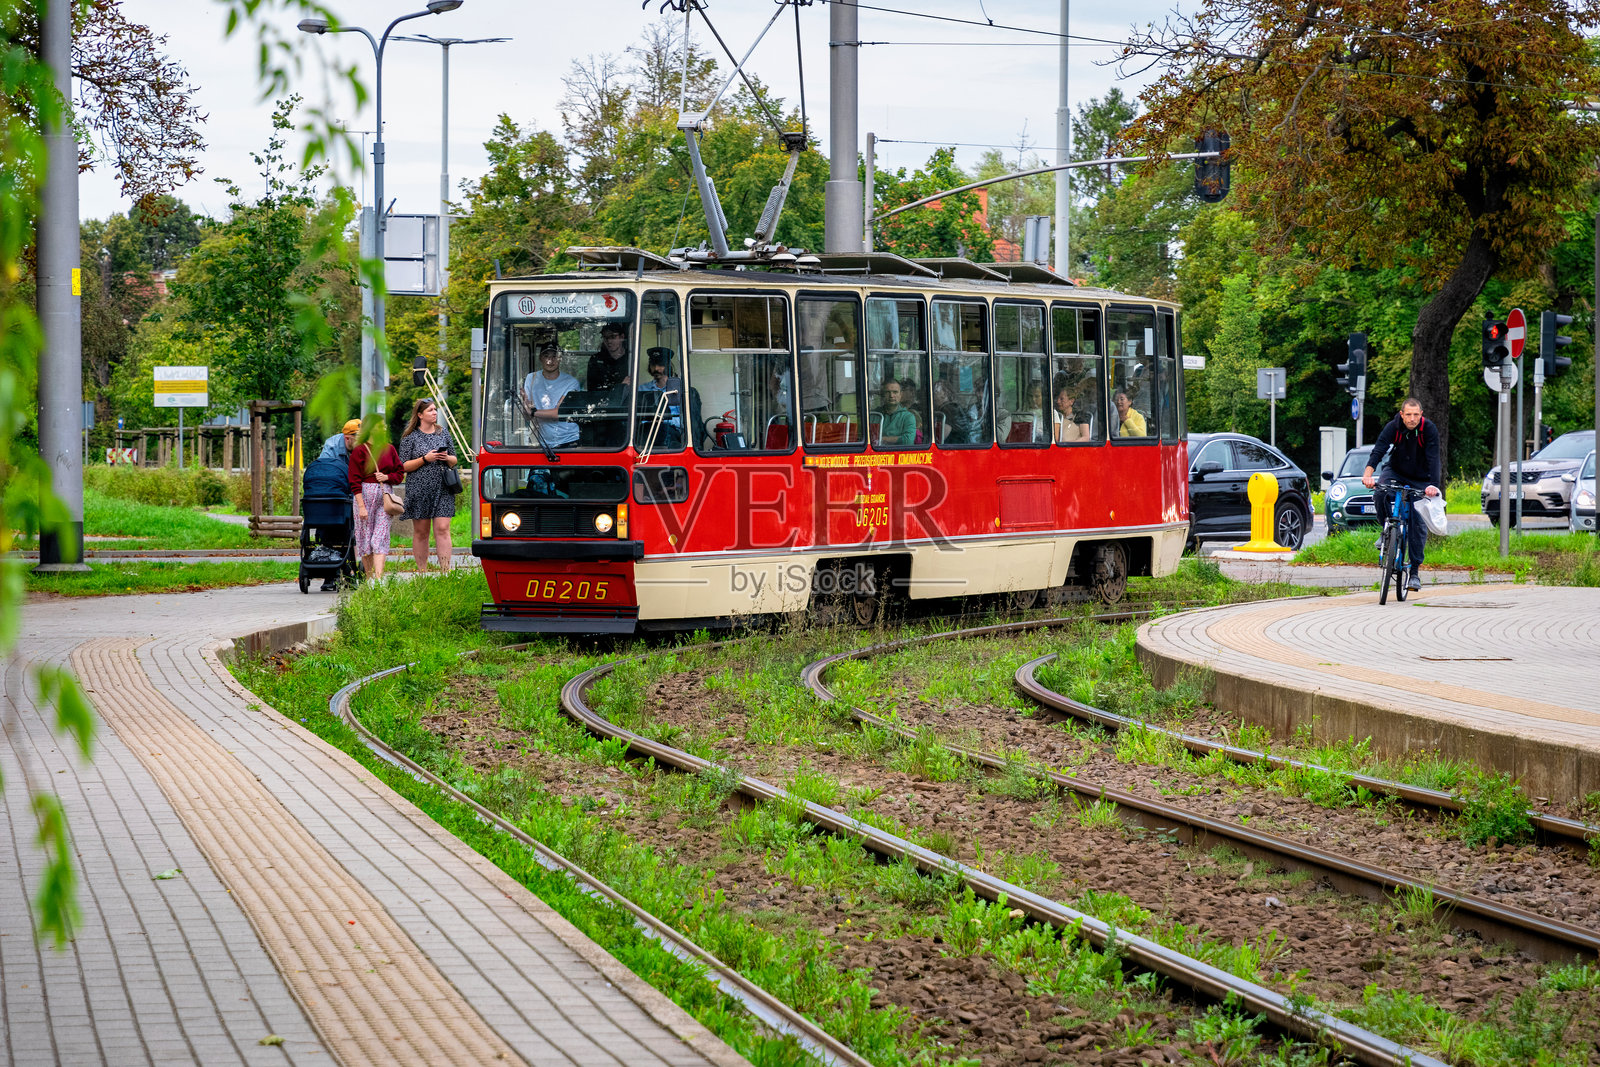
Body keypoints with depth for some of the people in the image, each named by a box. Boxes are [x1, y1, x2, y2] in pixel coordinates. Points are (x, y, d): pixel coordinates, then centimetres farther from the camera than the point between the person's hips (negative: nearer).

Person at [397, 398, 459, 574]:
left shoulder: (443, 433, 11)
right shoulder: (410, 437, 1)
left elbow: (454, 460, 18)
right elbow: (404, 466, -3)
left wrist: (447, 458, -5)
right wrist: (425, 459, -14)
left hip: (442, 490, 2)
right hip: (418, 490, -2)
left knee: (442, 529, -9)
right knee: (420, 532, 3)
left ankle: (446, 570, -13)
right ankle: (421, 572, 10)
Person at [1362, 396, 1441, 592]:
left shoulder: (1429, 430, -21)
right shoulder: (1393, 427, -19)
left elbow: (1433, 459, -29)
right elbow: (1379, 449, -31)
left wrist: (1433, 485, -44)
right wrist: (1368, 474, -48)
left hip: (1420, 479, -1)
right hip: (1395, 471, 1)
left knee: (1419, 523, -6)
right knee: (1380, 494, -32)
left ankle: (1415, 572, 0)